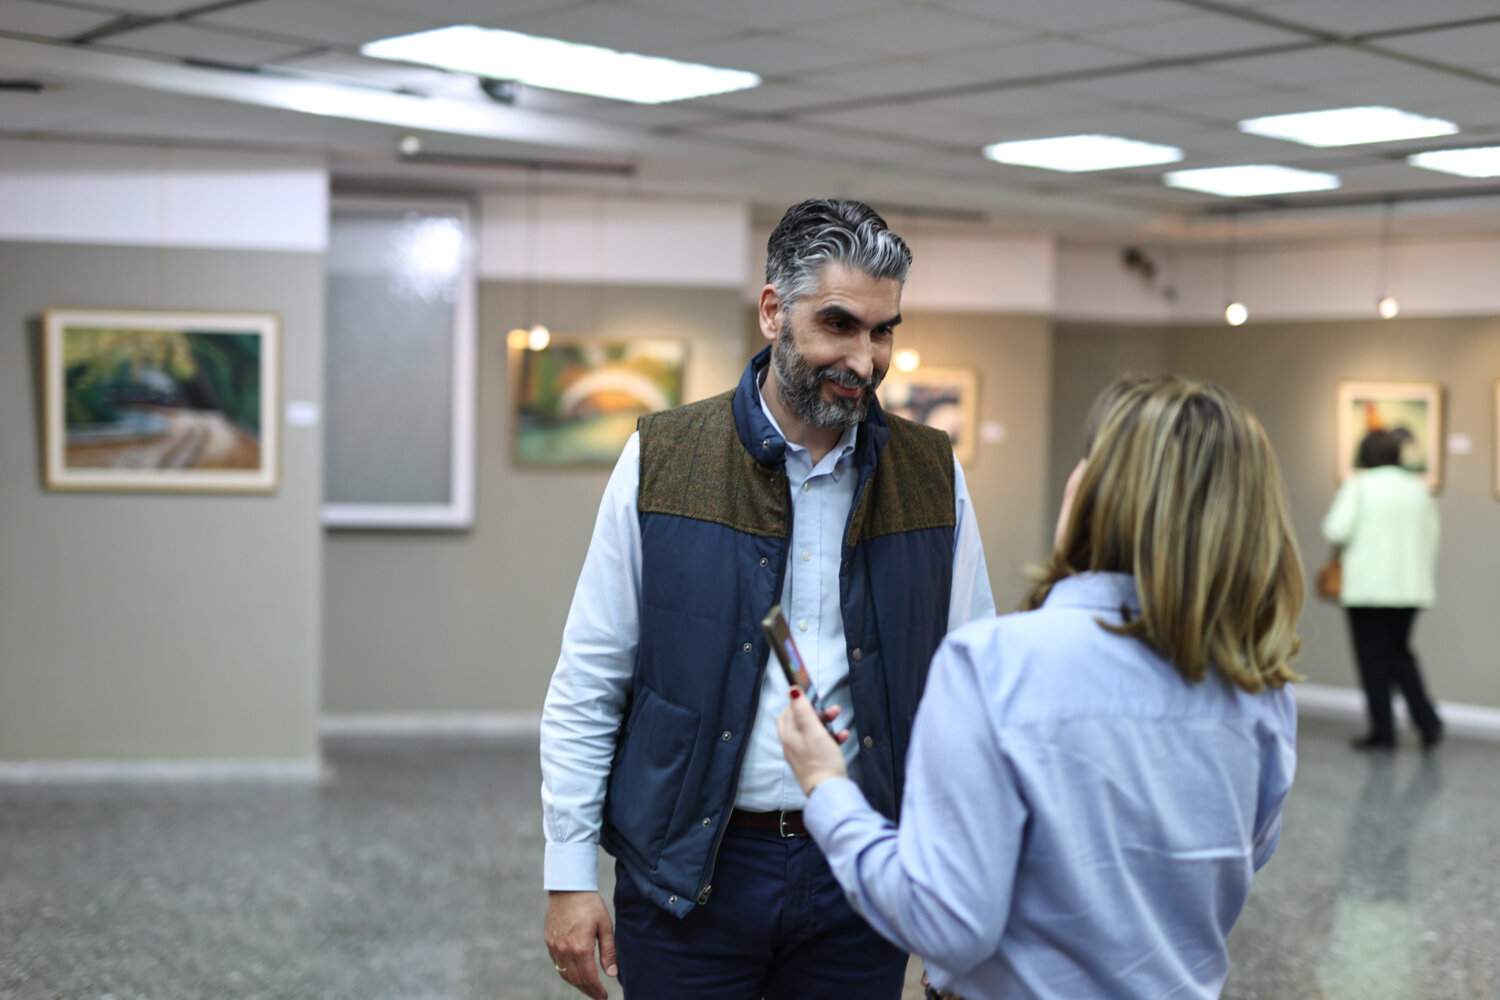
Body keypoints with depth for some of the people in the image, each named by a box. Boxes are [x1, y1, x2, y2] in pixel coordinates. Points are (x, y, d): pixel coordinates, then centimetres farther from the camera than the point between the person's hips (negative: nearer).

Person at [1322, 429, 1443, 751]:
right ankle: (1428, 722, 7)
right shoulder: (1419, 489, 8)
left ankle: (1382, 732, 6)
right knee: (1400, 651, 18)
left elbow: (1337, 531, -14)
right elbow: (1431, 540, 10)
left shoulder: (1358, 486, -7)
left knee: (1374, 660, 3)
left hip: (1368, 588, -5)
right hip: (1411, 588, 5)